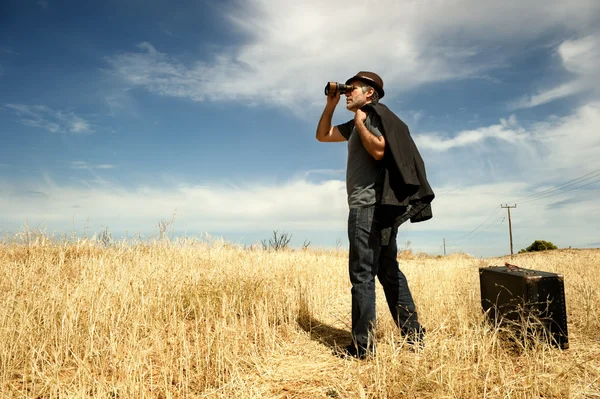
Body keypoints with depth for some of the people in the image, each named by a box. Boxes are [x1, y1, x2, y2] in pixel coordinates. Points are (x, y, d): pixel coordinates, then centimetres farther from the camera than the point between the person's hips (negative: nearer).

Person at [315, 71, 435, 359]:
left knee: (362, 273, -8)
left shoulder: (377, 114, -4)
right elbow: (322, 135, 30)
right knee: (388, 271, 11)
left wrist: (360, 121, -9)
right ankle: (414, 336, 17)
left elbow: (379, 150, -22)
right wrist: (330, 105, 19)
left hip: (369, 205, -10)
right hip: (379, 207, 10)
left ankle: (362, 347, -1)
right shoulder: (357, 124, 23)